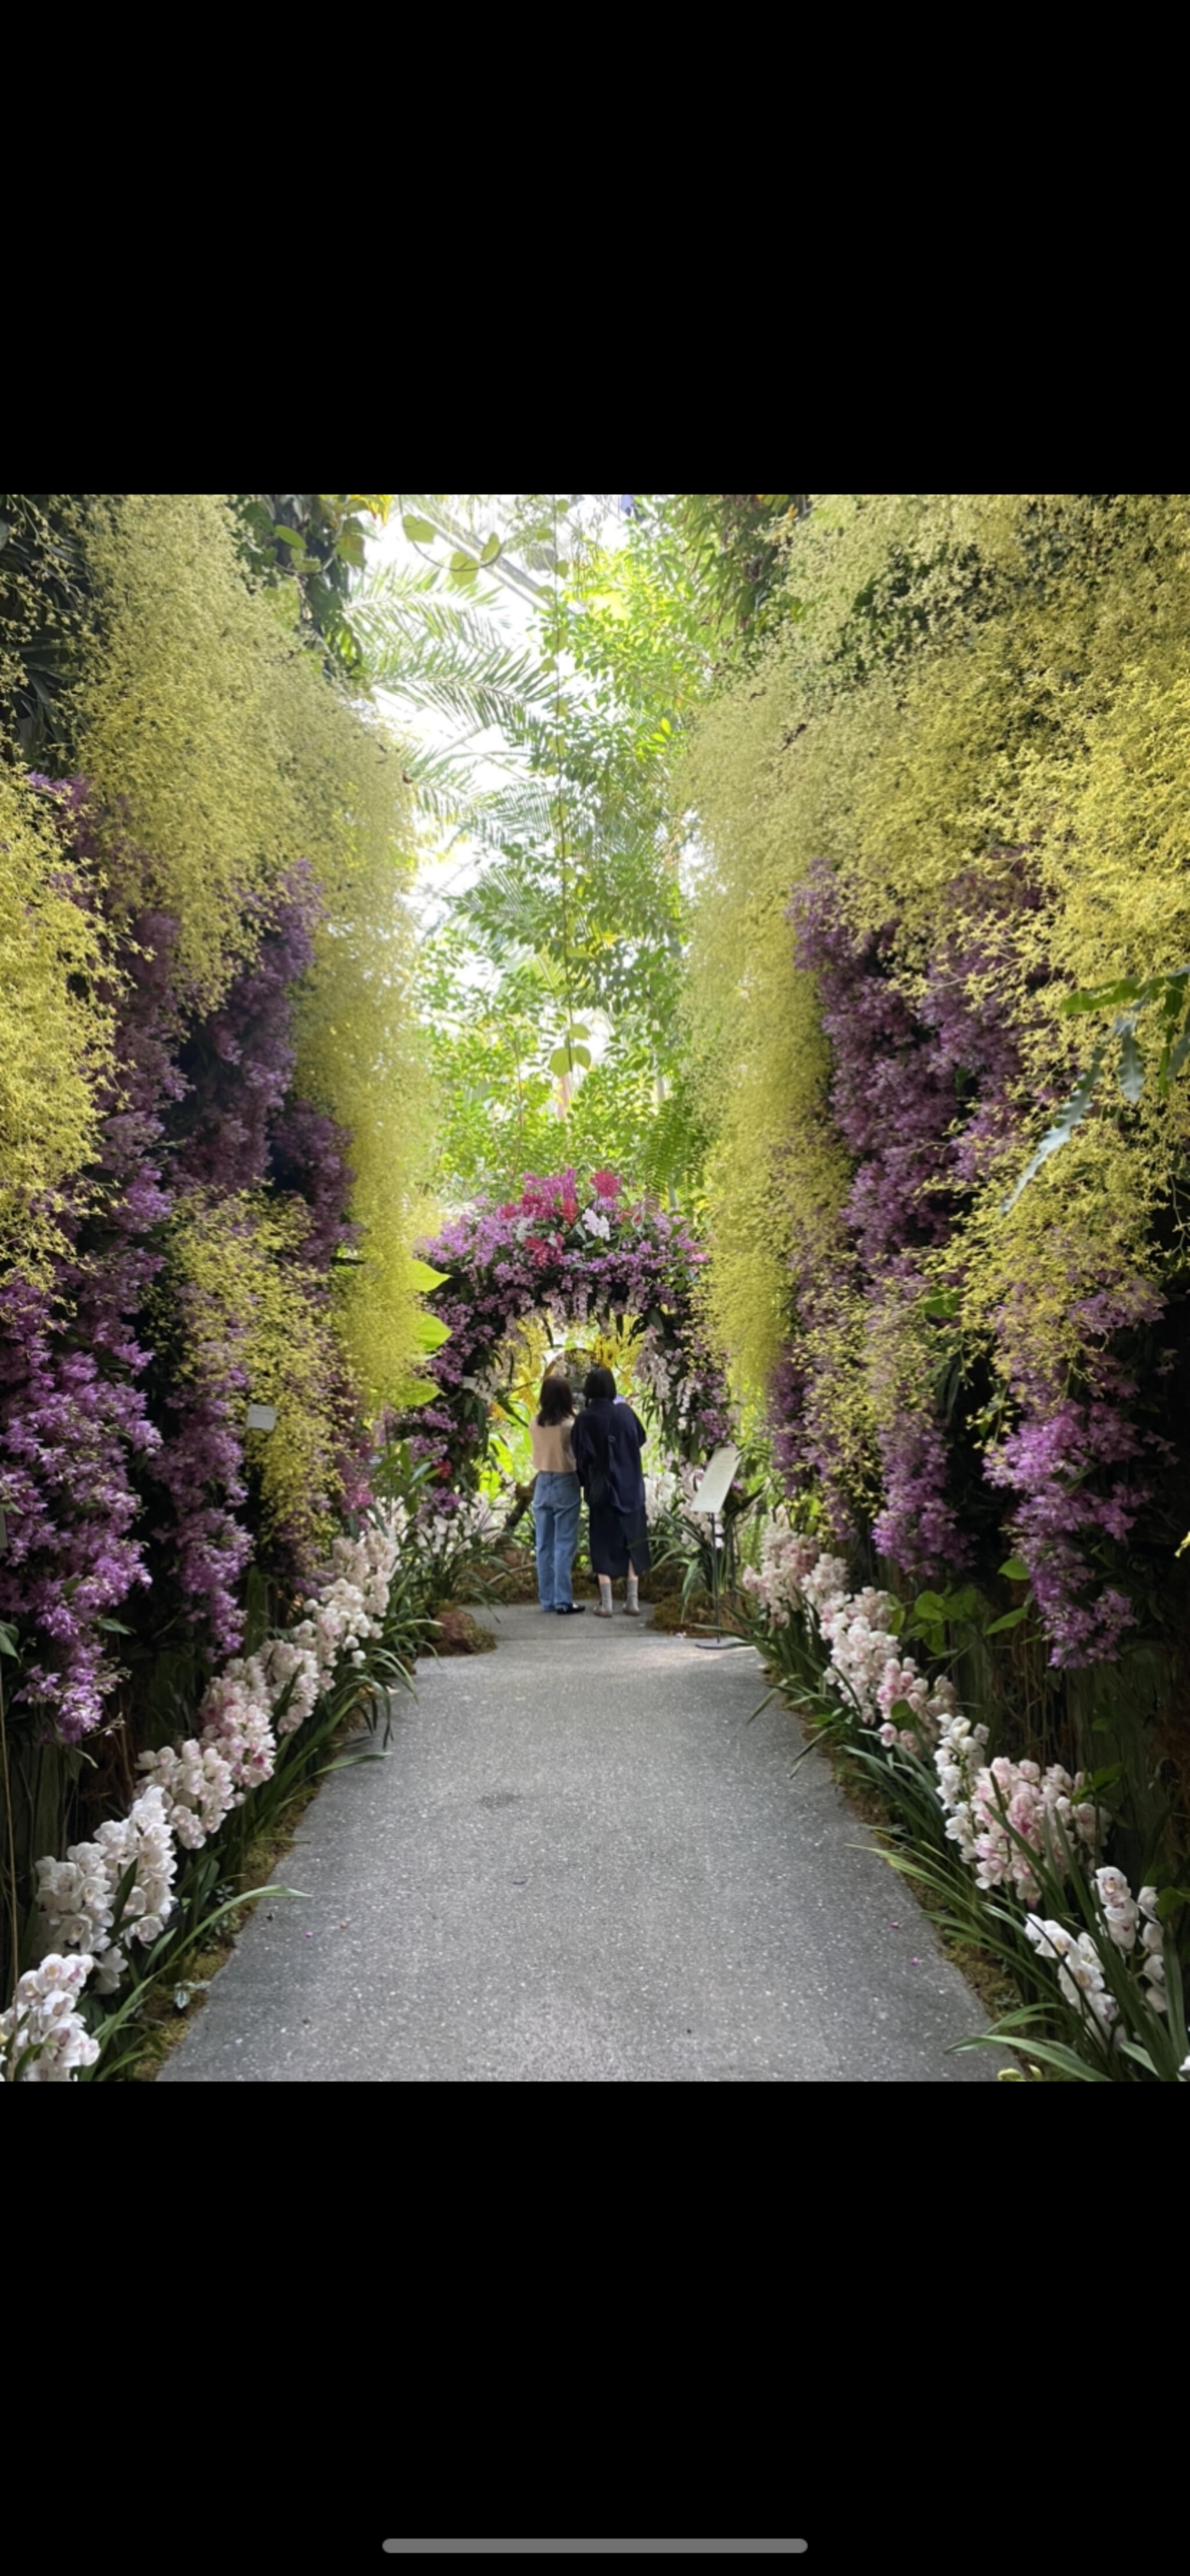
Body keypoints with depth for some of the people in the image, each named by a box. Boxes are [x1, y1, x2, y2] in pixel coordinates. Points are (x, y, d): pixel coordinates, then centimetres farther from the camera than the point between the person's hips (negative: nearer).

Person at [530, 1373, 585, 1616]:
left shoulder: (535, 1423, 0)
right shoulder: (569, 1425, -15)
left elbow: (540, 1452, 8)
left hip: (543, 1484, 5)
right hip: (565, 1485, -5)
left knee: (544, 1545, 10)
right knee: (564, 1545, 0)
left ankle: (547, 1599, 16)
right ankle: (563, 1601, 2)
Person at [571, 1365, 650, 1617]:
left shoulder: (586, 1419, -12)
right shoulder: (625, 1412, -3)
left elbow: (581, 1456, -11)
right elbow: (641, 1439, 13)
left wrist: (585, 1482, 6)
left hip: (602, 1489, -2)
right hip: (630, 1487, 2)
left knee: (604, 1546, 6)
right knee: (632, 1543, 11)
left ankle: (606, 1604, 5)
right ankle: (632, 1602, 11)